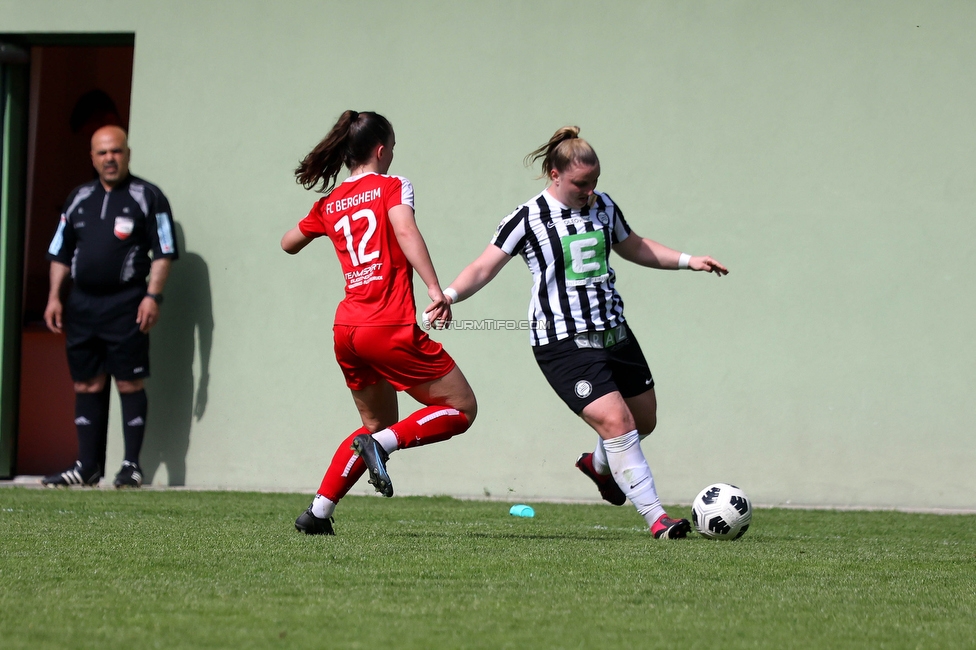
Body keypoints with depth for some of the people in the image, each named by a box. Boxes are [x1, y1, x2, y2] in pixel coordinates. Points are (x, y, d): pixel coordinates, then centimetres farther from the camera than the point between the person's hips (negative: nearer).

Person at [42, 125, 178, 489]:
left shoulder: (147, 197, 1)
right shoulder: (79, 199, 15)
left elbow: (163, 253, -3)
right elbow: (60, 253, 19)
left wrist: (153, 296, -13)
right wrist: (54, 297, 9)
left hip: (126, 304, -5)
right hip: (82, 304, 5)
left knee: (130, 384, -5)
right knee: (86, 386, 6)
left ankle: (131, 465, -1)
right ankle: (88, 466, 11)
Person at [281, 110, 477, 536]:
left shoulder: (329, 203, 15)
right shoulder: (392, 186, 0)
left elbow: (289, 244, 30)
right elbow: (405, 231, -19)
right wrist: (435, 290, -26)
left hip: (346, 332, 7)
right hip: (390, 329, -7)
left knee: (378, 425, 22)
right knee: (461, 408, 2)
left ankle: (317, 512, 10)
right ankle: (381, 444, -18)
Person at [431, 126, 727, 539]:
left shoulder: (603, 207, 9)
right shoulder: (528, 220, -8)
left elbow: (633, 247, 26)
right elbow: (484, 267, -10)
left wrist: (688, 261, 19)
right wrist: (448, 295, -27)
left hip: (613, 332, 7)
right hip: (564, 345, -7)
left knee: (644, 419, 15)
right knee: (615, 420, -18)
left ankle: (599, 464, 47)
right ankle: (655, 517, -13)